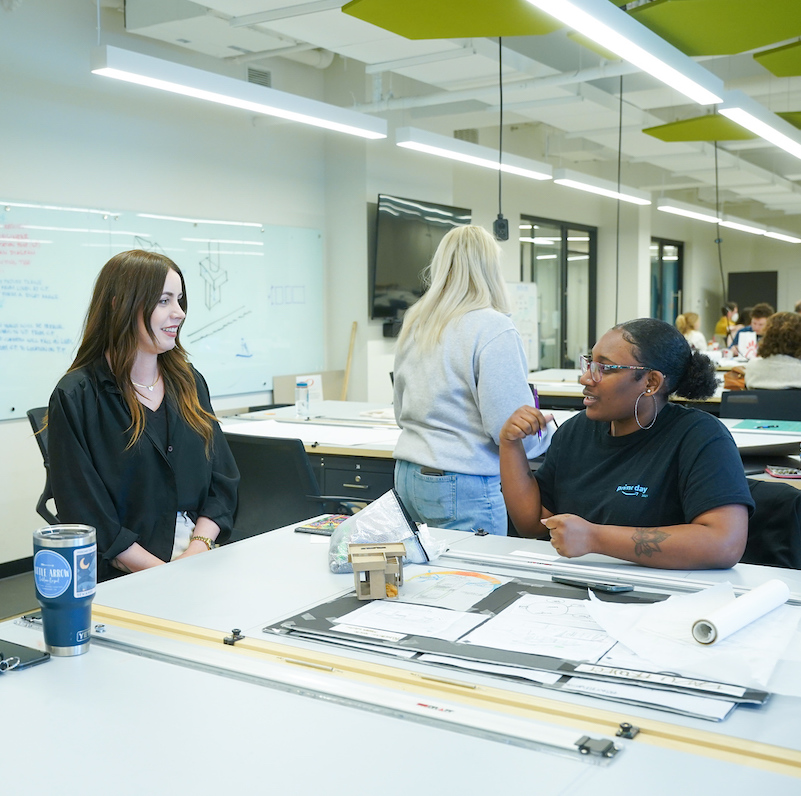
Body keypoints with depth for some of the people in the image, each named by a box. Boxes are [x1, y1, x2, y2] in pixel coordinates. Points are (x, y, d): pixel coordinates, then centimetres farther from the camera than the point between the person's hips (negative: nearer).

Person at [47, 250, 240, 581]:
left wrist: (197, 551, -7)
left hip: (203, 560, 5)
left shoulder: (189, 383, 13)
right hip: (124, 577, -4)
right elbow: (88, 517, -8)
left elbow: (222, 482, 10)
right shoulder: (75, 398, -4)